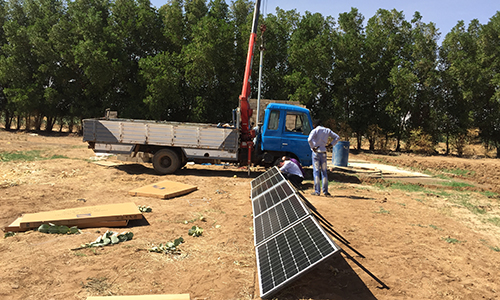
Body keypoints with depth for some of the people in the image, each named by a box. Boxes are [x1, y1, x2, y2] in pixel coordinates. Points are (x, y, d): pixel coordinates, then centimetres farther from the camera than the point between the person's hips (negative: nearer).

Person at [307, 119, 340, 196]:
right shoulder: (327, 130, 10)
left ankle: (317, 191, -3)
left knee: (316, 171, -1)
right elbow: (337, 137, 11)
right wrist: (331, 144, 7)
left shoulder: (315, 130, -7)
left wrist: (313, 147, -12)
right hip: (324, 152, 4)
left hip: (316, 152, -4)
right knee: (324, 171, 9)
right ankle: (325, 191, 10)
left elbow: (309, 139, -24)